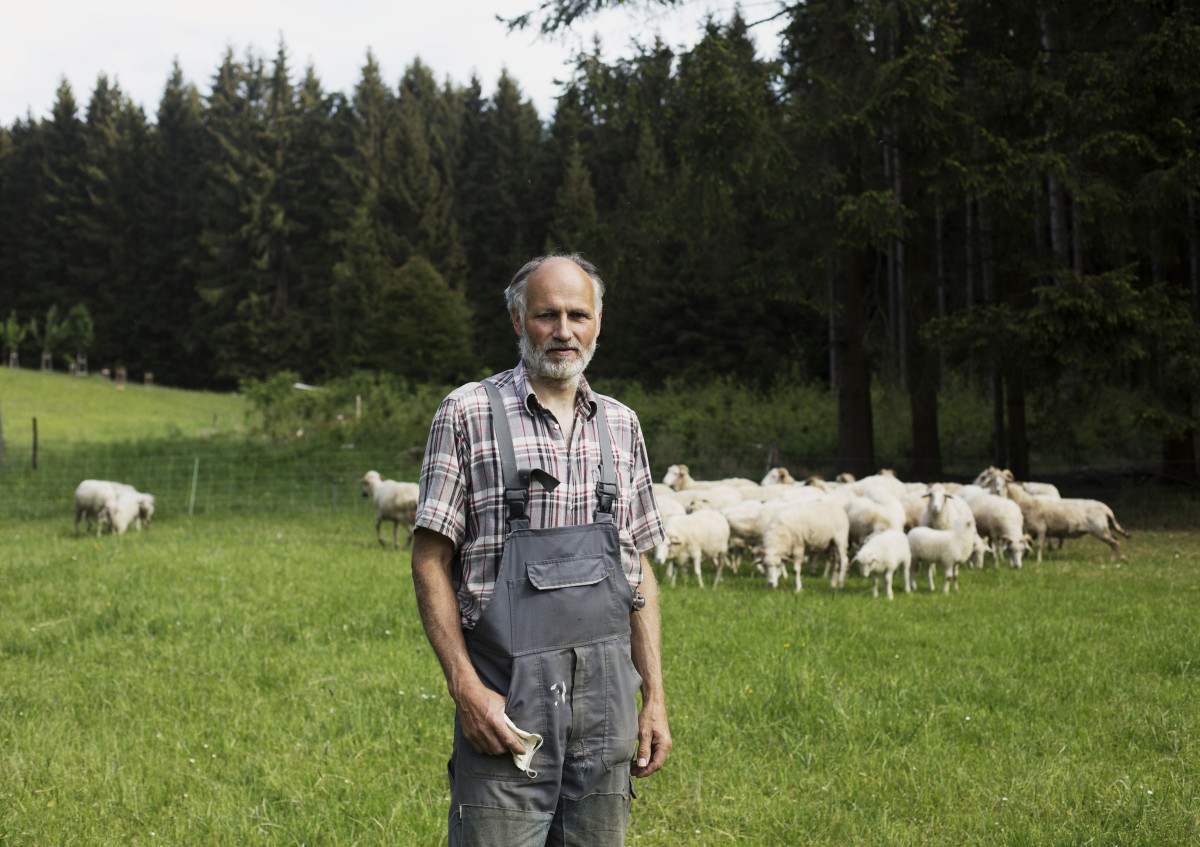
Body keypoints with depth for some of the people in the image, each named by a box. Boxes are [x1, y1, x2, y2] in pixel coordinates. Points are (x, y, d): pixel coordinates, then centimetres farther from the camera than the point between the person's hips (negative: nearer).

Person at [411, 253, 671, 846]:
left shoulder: (621, 425, 12)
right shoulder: (468, 414, -2)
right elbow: (430, 559, -4)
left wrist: (654, 695, 9)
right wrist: (465, 686, -13)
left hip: (605, 700, 4)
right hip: (505, 702, -4)